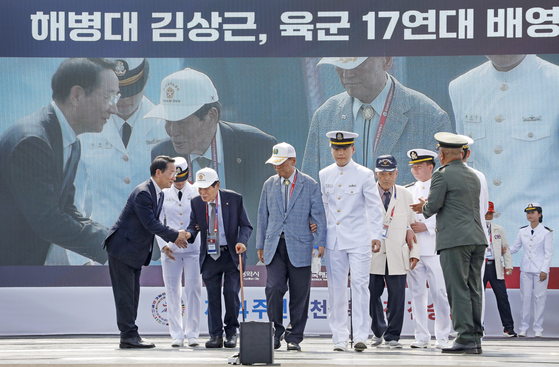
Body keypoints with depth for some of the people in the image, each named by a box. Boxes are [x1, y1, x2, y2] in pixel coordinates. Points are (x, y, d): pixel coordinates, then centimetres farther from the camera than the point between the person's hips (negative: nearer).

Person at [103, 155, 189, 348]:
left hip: (136, 252, 10)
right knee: (125, 293, -6)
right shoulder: (142, 193, -22)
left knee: (132, 294, 10)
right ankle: (129, 335, -5)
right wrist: (176, 235, -15)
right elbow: (150, 224, -24)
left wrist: (173, 237, 5)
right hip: (122, 248, -10)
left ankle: (129, 336, 14)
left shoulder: (159, 194, 10)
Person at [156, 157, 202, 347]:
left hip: (193, 249, -1)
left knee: (193, 289, -4)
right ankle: (177, 335, 5)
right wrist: (163, 245, -4)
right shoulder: (163, 195, 8)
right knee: (172, 291, 0)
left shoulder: (197, 193, 5)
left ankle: (192, 333, 3)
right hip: (170, 250, 1)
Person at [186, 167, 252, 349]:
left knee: (231, 293, -7)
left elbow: (246, 225, -2)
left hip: (231, 254, -2)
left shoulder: (234, 199, -6)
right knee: (213, 296, 1)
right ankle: (215, 335, 9)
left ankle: (231, 333, 9)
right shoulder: (196, 203, 1)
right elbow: (194, 226, 4)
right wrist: (189, 234, -21)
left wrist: (242, 241, -21)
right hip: (209, 256, 2)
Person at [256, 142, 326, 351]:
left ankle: (294, 337, 9)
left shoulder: (310, 185, 2)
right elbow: (263, 216, 16)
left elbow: (318, 215, 2)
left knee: (299, 294, 0)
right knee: (274, 289, -11)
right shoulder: (269, 185, 12)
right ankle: (276, 332, 4)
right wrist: (260, 245, 13)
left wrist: (320, 242, -6)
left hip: (300, 247, -2)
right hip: (275, 247, 2)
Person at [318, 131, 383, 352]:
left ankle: (360, 336, -11)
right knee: (336, 287, 4)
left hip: (358, 239, -3)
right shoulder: (324, 175, 9)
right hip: (333, 240, 4)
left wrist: (376, 236, -5)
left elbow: (375, 207, 0)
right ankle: (339, 338, 9)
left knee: (359, 284, -11)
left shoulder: (364, 175, -1)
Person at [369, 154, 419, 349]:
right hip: (373, 254, 0)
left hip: (397, 256, 0)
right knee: (372, 295, 3)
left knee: (397, 296, -4)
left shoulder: (406, 195, 9)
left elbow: (412, 225, 11)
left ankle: (392, 336, 5)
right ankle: (378, 331, 24)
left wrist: (414, 252, 5)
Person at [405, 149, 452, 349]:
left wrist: (427, 226, -11)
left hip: (434, 248, -4)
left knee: (439, 293, -6)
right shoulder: (407, 191, 18)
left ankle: (442, 337, -1)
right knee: (417, 293, 3)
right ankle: (421, 336, 7)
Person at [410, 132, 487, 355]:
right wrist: (428, 208, 31)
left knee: (458, 290, -7)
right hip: (477, 239, 8)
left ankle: (466, 339, -11)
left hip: (454, 240, -7)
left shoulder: (442, 175, -6)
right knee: (473, 289, 8)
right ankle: (476, 338, 8)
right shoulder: (473, 176, 18)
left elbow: (433, 205, -11)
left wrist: (424, 208, 13)